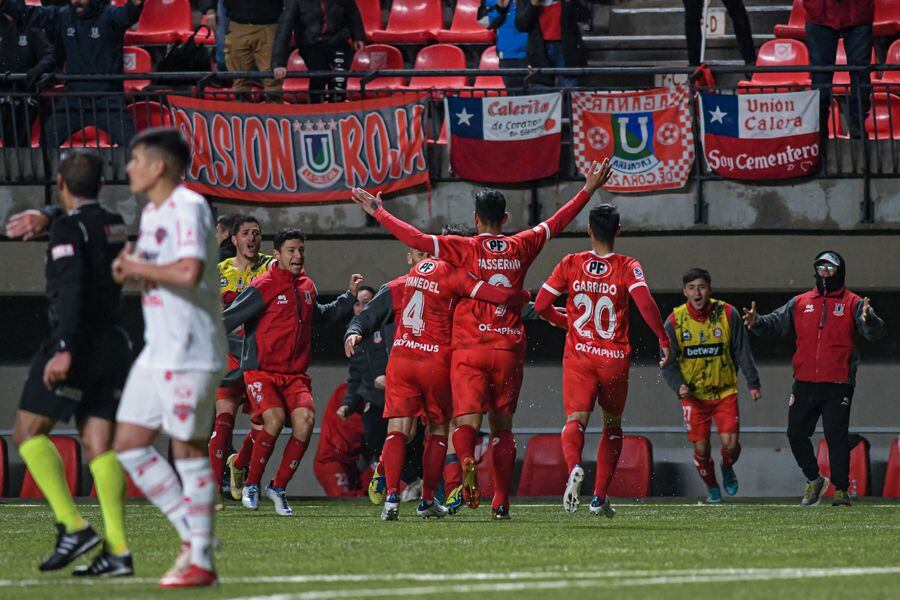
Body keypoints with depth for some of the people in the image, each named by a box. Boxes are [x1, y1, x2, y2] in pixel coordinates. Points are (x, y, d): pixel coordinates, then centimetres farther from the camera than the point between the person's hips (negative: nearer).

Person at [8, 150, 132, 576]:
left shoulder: (69, 227, -10)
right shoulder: (114, 225, 14)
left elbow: (70, 287, -22)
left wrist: (64, 349, -28)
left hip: (78, 345, -7)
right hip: (115, 342, 7)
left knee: (28, 432, 1)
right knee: (99, 445, 3)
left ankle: (72, 526, -11)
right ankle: (117, 550, -7)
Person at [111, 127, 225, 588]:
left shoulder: (188, 208, -14)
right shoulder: (152, 212, 16)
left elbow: (189, 273, -28)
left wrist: (138, 267, -15)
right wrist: (128, 268, 3)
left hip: (189, 352, -10)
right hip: (157, 351, 10)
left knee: (187, 449, -5)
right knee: (129, 444, 7)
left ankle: (200, 561, 0)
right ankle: (190, 534, 13)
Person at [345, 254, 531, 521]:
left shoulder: (417, 269, 9)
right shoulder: (455, 275, -10)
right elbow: (503, 297, -14)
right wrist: (524, 295, 5)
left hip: (401, 357, 4)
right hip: (435, 362, -4)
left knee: (398, 430, -1)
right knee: (438, 431, 14)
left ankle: (391, 496, -17)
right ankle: (427, 500, 19)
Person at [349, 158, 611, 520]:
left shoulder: (465, 249, -4)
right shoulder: (521, 248, 6)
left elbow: (416, 239, -10)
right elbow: (556, 223, 19)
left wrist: (378, 212, -1)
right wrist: (589, 190, 32)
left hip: (470, 348, -3)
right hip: (510, 348, 3)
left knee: (467, 420, -10)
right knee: (502, 427, 11)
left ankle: (467, 463, -42)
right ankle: (501, 502, 8)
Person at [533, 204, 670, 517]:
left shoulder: (570, 264, 2)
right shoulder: (627, 267, -4)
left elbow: (540, 305, 2)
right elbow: (646, 304, -19)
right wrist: (664, 340, -7)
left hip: (578, 356, 0)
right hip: (615, 359, 0)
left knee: (576, 419, -10)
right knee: (612, 426, 18)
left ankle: (574, 466, -44)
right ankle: (600, 497, 17)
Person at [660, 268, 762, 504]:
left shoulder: (728, 314, -7)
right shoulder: (675, 321, -7)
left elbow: (743, 351, 0)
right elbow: (668, 362, -2)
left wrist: (753, 383, -4)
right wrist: (678, 386, -18)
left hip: (725, 391, 0)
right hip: (693, 395, 0)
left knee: (730, 444, -11)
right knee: (701, 447, -3)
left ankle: (727, 468, 25)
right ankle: (712, 487, 25)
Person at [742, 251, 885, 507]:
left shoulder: (853, 304, 1)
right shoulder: (800, 303, 13)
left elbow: (874, 332, -12)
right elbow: (776, 323, 8)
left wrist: (868, 320, -35)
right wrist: (757, 322, -14)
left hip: (838, 384, -4)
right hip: (805, 383, 4)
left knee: (836, 436, -8)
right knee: (796, 434, 5)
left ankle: (841, 490, 0)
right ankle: (814, 480, 25)